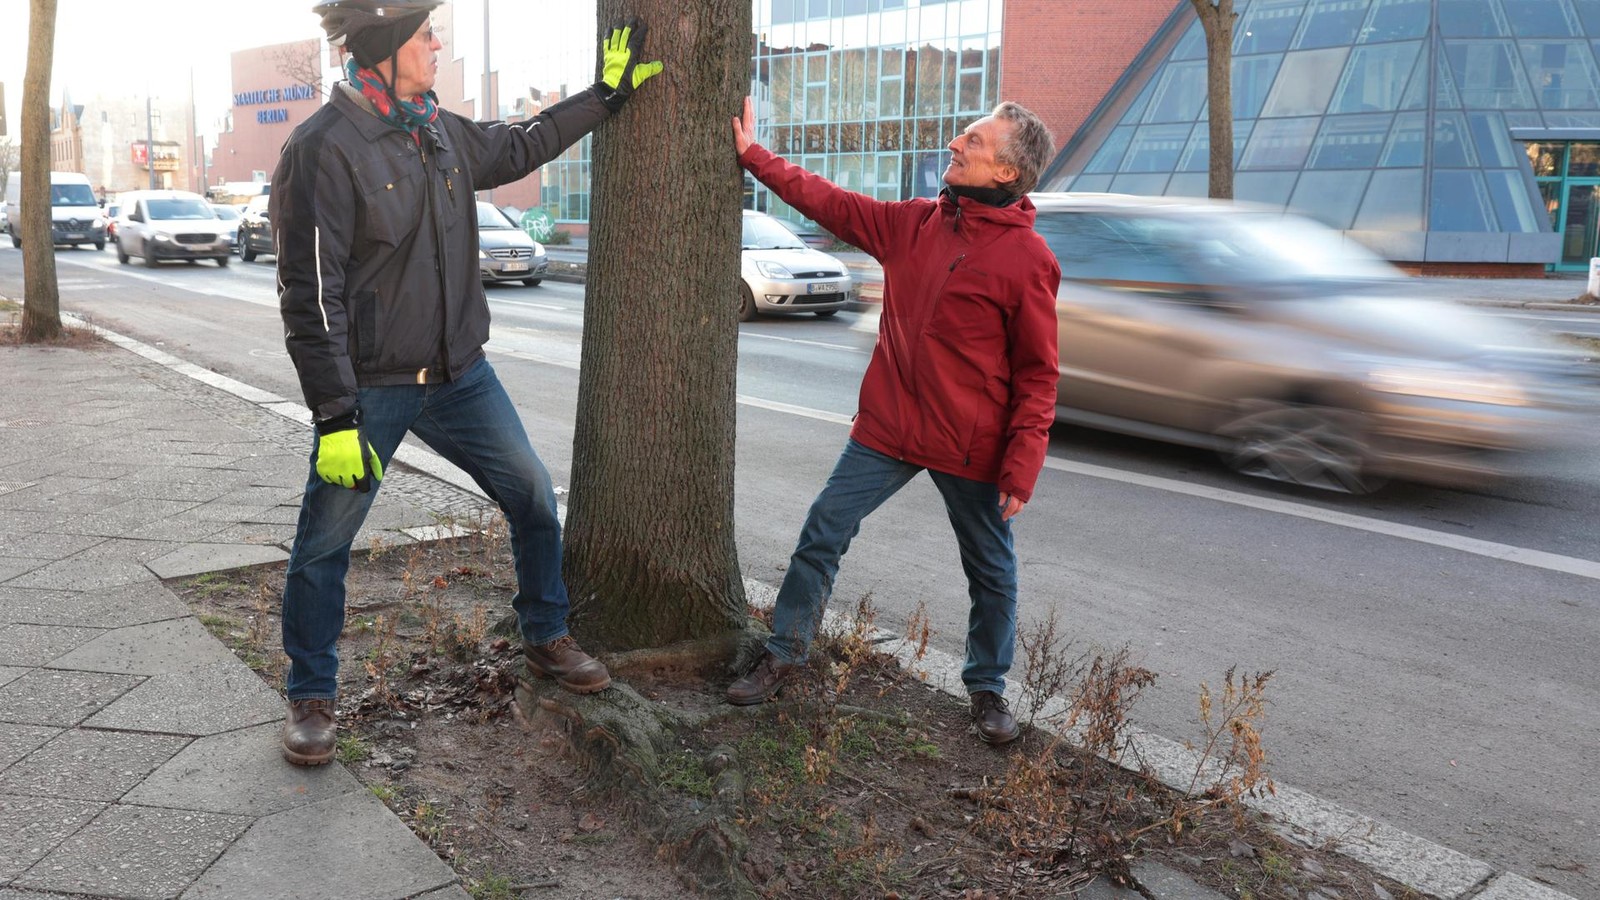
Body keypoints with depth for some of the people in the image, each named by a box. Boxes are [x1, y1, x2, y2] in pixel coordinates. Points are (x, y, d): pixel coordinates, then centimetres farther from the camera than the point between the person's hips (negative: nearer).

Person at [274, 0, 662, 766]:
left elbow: (515, 148, 25)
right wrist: (335, 417, -20)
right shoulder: (324, 148, -17)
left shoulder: (438, 130, 5)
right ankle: (310, 697, 23)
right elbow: (311, 296, -18)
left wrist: (606, 94, 25)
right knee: (323, 545, 3)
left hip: (459, 373, 7)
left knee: (533, 495, 8)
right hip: (370, 387, -6)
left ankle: (546, 638, 29)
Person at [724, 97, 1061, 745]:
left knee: (991, 572, 11)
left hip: (970, 448, -4)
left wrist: (1022, 465, -15)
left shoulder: (1027, 257, -12)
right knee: (821, 534, 5)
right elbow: (828, 202, 12)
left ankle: (987, 689, 32)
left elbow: (1037, 373, -10)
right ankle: (784, 654, 22)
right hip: (886, 427, 4)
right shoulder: (914, 222, 3)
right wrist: (753, 155, 12)